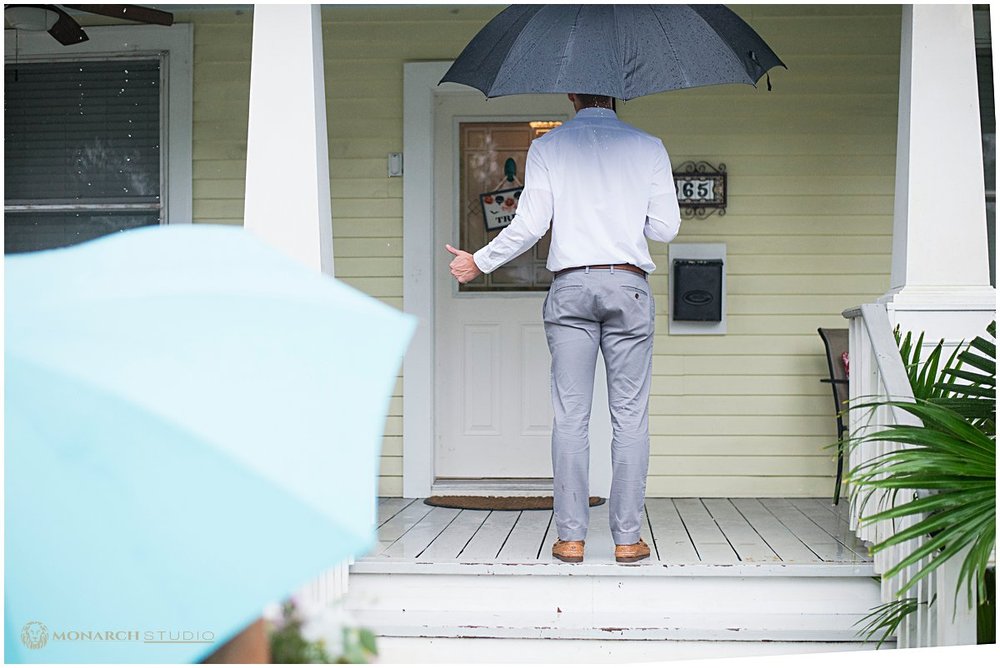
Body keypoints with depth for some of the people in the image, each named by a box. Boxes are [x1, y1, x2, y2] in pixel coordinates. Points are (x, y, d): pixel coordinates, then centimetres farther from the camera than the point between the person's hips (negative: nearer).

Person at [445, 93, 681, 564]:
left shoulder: (546, 147, 5)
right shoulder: (648, 147, 7)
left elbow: (529, 225, -2)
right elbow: (666, 228, 4)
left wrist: (479, 263, 11)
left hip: (570, 286, 0)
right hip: (628, 284, 0)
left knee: (570, 416, 3)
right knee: (630, 415, 3)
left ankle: (571, 537, 4)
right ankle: (627, 538, 4)